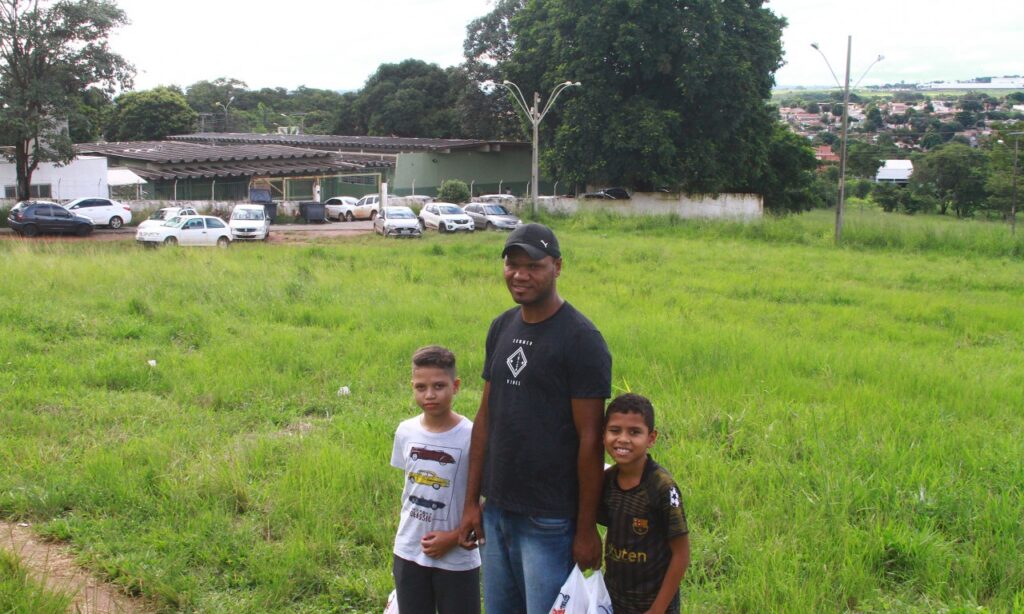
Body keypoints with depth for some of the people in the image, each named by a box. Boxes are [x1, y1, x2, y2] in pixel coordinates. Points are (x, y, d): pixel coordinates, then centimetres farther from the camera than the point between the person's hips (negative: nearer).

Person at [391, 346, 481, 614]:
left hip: (456, 559, -4)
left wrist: (455, 537, -15)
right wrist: (410, 530, 6)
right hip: (408, 553, 4)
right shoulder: (405, 431, -2)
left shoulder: (471, 437, -16)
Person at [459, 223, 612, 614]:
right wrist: (472, 501, 10)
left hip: (549, 521, -7)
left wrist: (587, 529, -13)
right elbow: (485, 416, 12)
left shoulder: (581, 339, -13)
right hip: (497, 510, 7)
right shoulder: (502, 328, 8)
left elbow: (590, 439, -13)